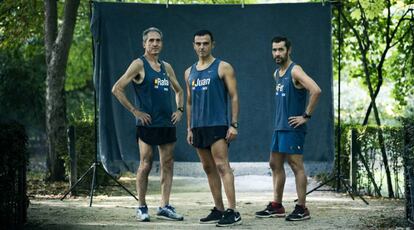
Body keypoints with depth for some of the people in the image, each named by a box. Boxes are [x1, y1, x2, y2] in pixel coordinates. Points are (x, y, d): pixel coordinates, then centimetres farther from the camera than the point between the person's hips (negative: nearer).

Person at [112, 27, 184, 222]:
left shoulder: (166, 67, 14)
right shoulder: (139, 65, -5)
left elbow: (178, 91, 28)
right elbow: (117, 89, -11)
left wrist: (179, 110, 11)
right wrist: (135, 111, -13)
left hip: (167, 124, 6)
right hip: (147, 124, -6)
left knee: (167, 165, 6)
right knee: (145, 165, -3)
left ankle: (165, 207, 11)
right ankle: (142, 207, 6)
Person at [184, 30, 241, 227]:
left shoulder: (223, 68, -1)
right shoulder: (190, 72, 15)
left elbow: (234, 97, -4)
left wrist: (234, 125, -12)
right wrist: (189, 128, 14)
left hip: (217, 125, -7)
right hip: (198, 127, 7)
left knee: (222, 166, -14)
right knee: (208, 169, 9)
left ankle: (232, 212, -17)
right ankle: (219, 210, 15)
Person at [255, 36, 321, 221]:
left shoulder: (295, 71, -14)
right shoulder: (277, 73, 14)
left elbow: (316, 90, -26)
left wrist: (306, 116, -21)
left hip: (292, 128, -9)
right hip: (279, 127, 9)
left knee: (296, 166, -6)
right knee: (275, 165, 12)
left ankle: (302, 209, -1)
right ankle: (276, 206, 19)